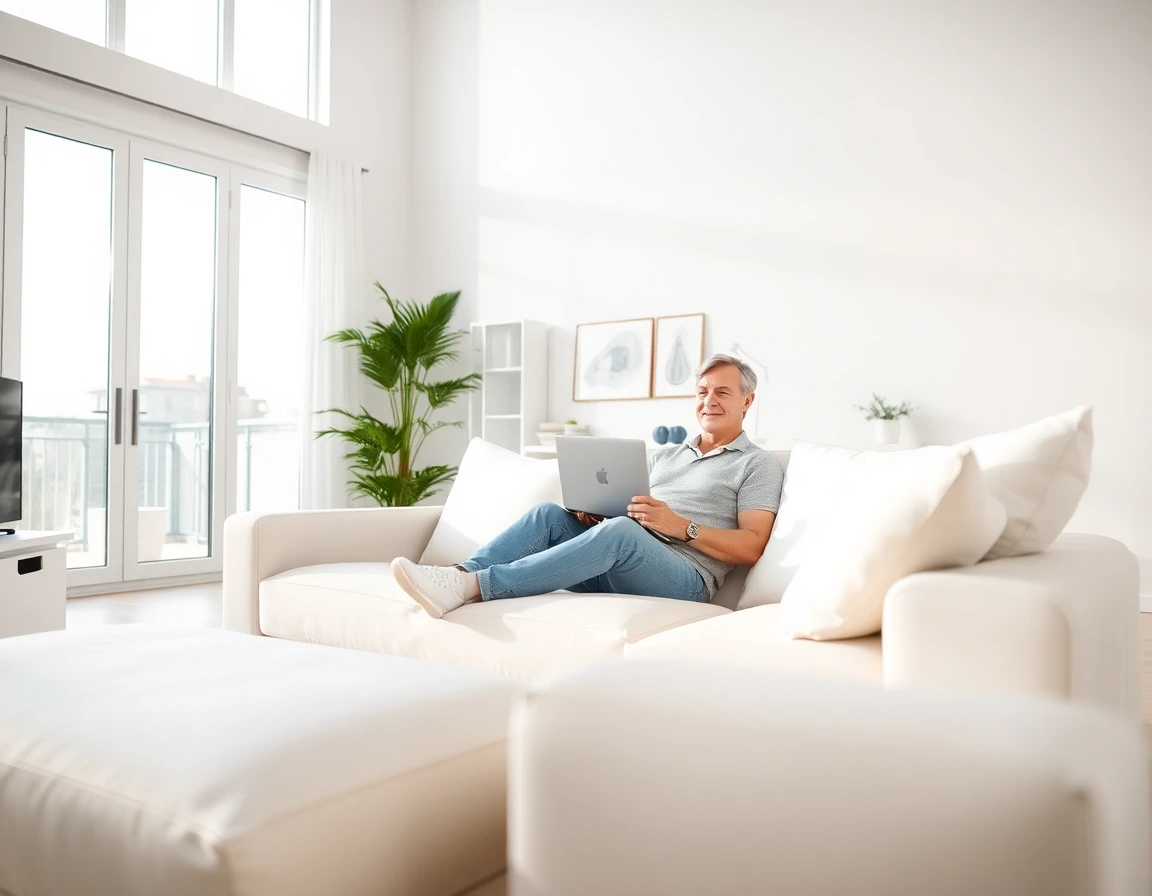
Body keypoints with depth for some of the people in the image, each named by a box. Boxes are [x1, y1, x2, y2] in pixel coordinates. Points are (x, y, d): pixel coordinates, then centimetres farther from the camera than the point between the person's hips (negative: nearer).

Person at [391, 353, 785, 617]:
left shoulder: (759, 465, 9)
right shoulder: (665, 455, 28)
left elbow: (752, 547, -4)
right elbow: (626, 508, 24)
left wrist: (681, 527, -16)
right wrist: (593, 512, 0)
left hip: (683, 580, -6)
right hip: (618, 569, 6)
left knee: (621, 531, -35)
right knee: (549, 514, -14)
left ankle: (472, 586, -43)